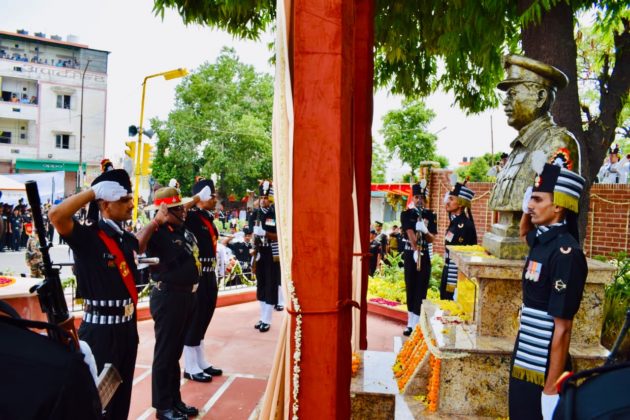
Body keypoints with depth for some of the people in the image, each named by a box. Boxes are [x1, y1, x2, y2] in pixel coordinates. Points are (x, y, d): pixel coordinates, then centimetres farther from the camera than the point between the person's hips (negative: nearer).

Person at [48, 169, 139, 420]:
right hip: (100, 330, -7)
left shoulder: (125, 237, 7)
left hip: (127, 327, 8)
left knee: (122, 398, 21)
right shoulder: (87, 236, -16)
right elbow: (56, 216, -35)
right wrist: (94, 191, -27)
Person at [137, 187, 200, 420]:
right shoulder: (158, 233, -16)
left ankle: (175, 400, 32)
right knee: (165, 353, 5)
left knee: (176, 351, 19)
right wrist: (156, 221, -32)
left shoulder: (185, 231, 8)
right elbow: (136, 245, -36)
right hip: (169, 297, -8)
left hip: (187, 295, 8)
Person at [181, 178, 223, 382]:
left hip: (209, 274, 9)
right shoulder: (191, 216, -11)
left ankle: (201, 362, 30)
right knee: (194, 319, 1)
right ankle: (190, 367, 13)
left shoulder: (209, 217, 13)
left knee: (203, 318, 16)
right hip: (196, 274, -9)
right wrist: (194, 201, -26)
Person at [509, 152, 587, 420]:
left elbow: (562, 328, -22)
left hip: (544, 368, -8)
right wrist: (528, 210, 8)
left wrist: (552, 389, -19)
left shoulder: (566, 253, -22)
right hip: (525, 359, 8)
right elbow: (524, 234, 29)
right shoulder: (542, 239, 2)